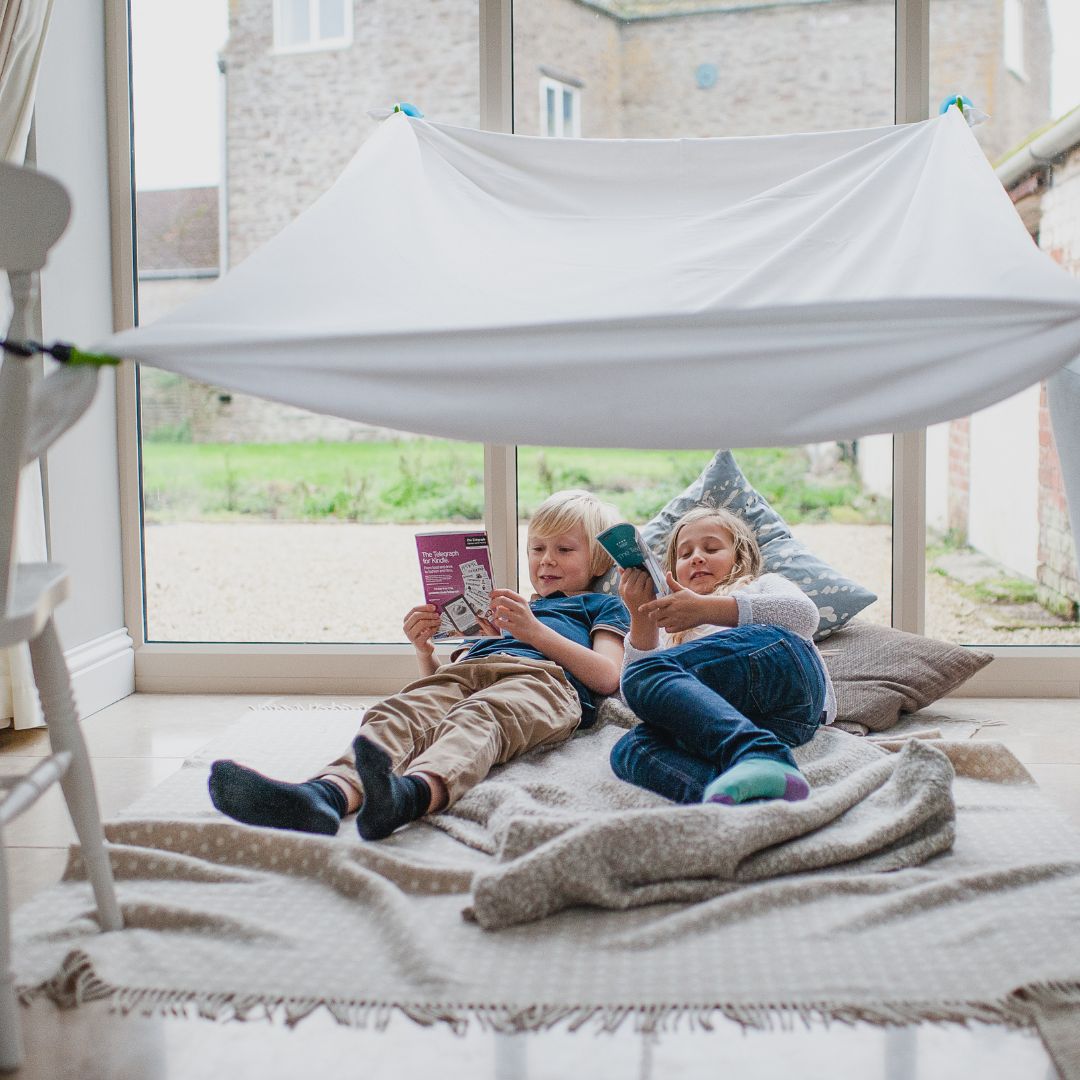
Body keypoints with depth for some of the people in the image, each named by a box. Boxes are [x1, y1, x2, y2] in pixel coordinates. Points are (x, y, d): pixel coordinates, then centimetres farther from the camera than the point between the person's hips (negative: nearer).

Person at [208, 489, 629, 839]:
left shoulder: (602, 606, 31)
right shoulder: (502, 609, 45)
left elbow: (607, 677, 8)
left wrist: (533, 629, 0)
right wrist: (424, 650, 13)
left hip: (542, 678, -4)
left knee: (476, 719, -40)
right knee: (397, 713, -30)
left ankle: (410, 794, -72)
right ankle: (329, 794, -61)